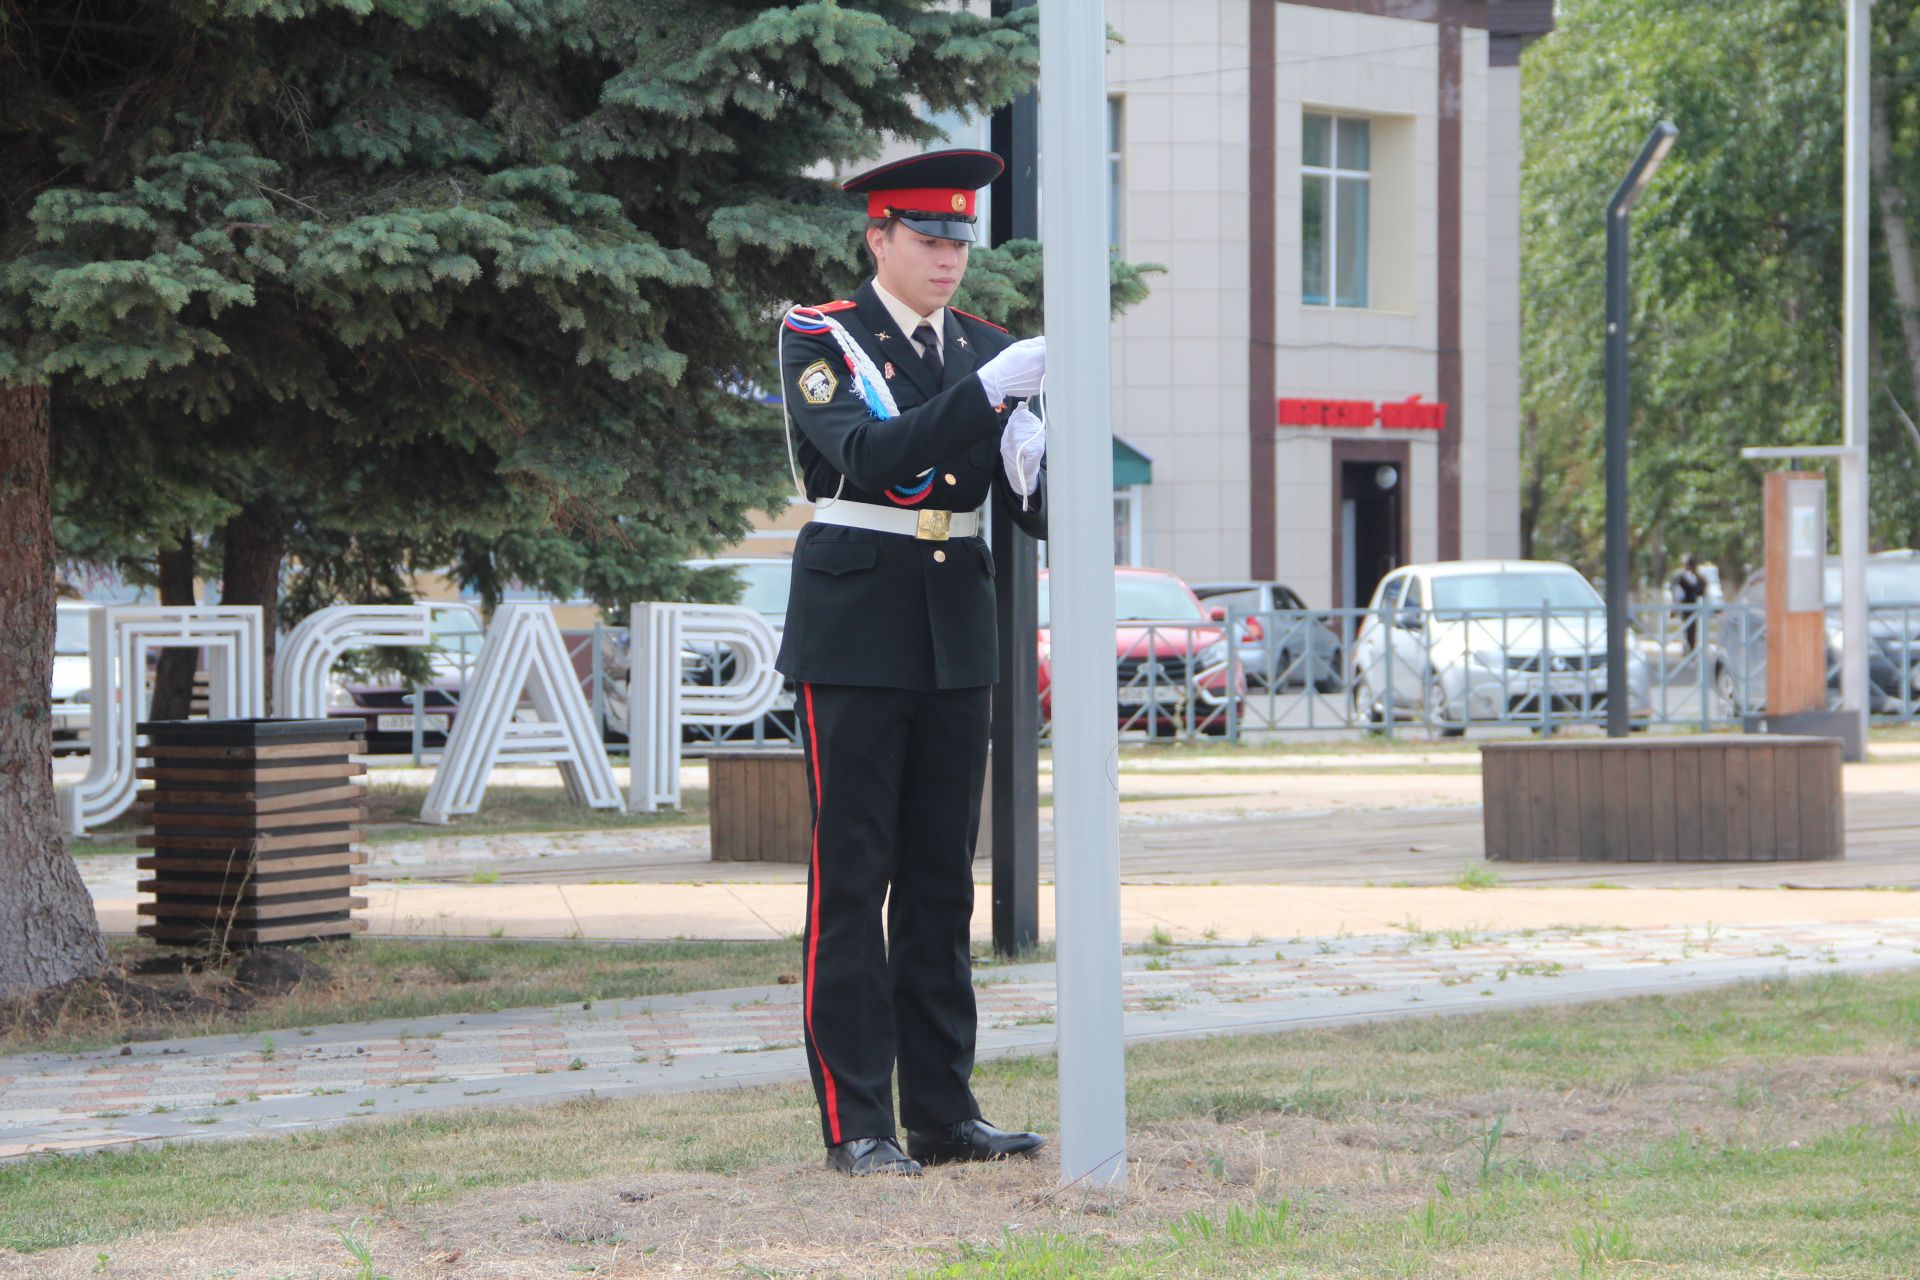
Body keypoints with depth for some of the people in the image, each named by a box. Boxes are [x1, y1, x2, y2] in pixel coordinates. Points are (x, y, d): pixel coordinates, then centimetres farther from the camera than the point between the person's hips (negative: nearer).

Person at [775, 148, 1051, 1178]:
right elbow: (869, 457, -22)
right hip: (853, 639, -5)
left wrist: (1031, 474, -19)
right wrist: (987, 394, -29)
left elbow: (1036, 512, 4)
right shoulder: (818, 340, -4)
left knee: (942, 881, 8)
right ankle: (857, 1124, -2)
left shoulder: (986, 350, 10)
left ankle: (944, 1112, 12)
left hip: (956, 643, 5)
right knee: (851, 881, -4)